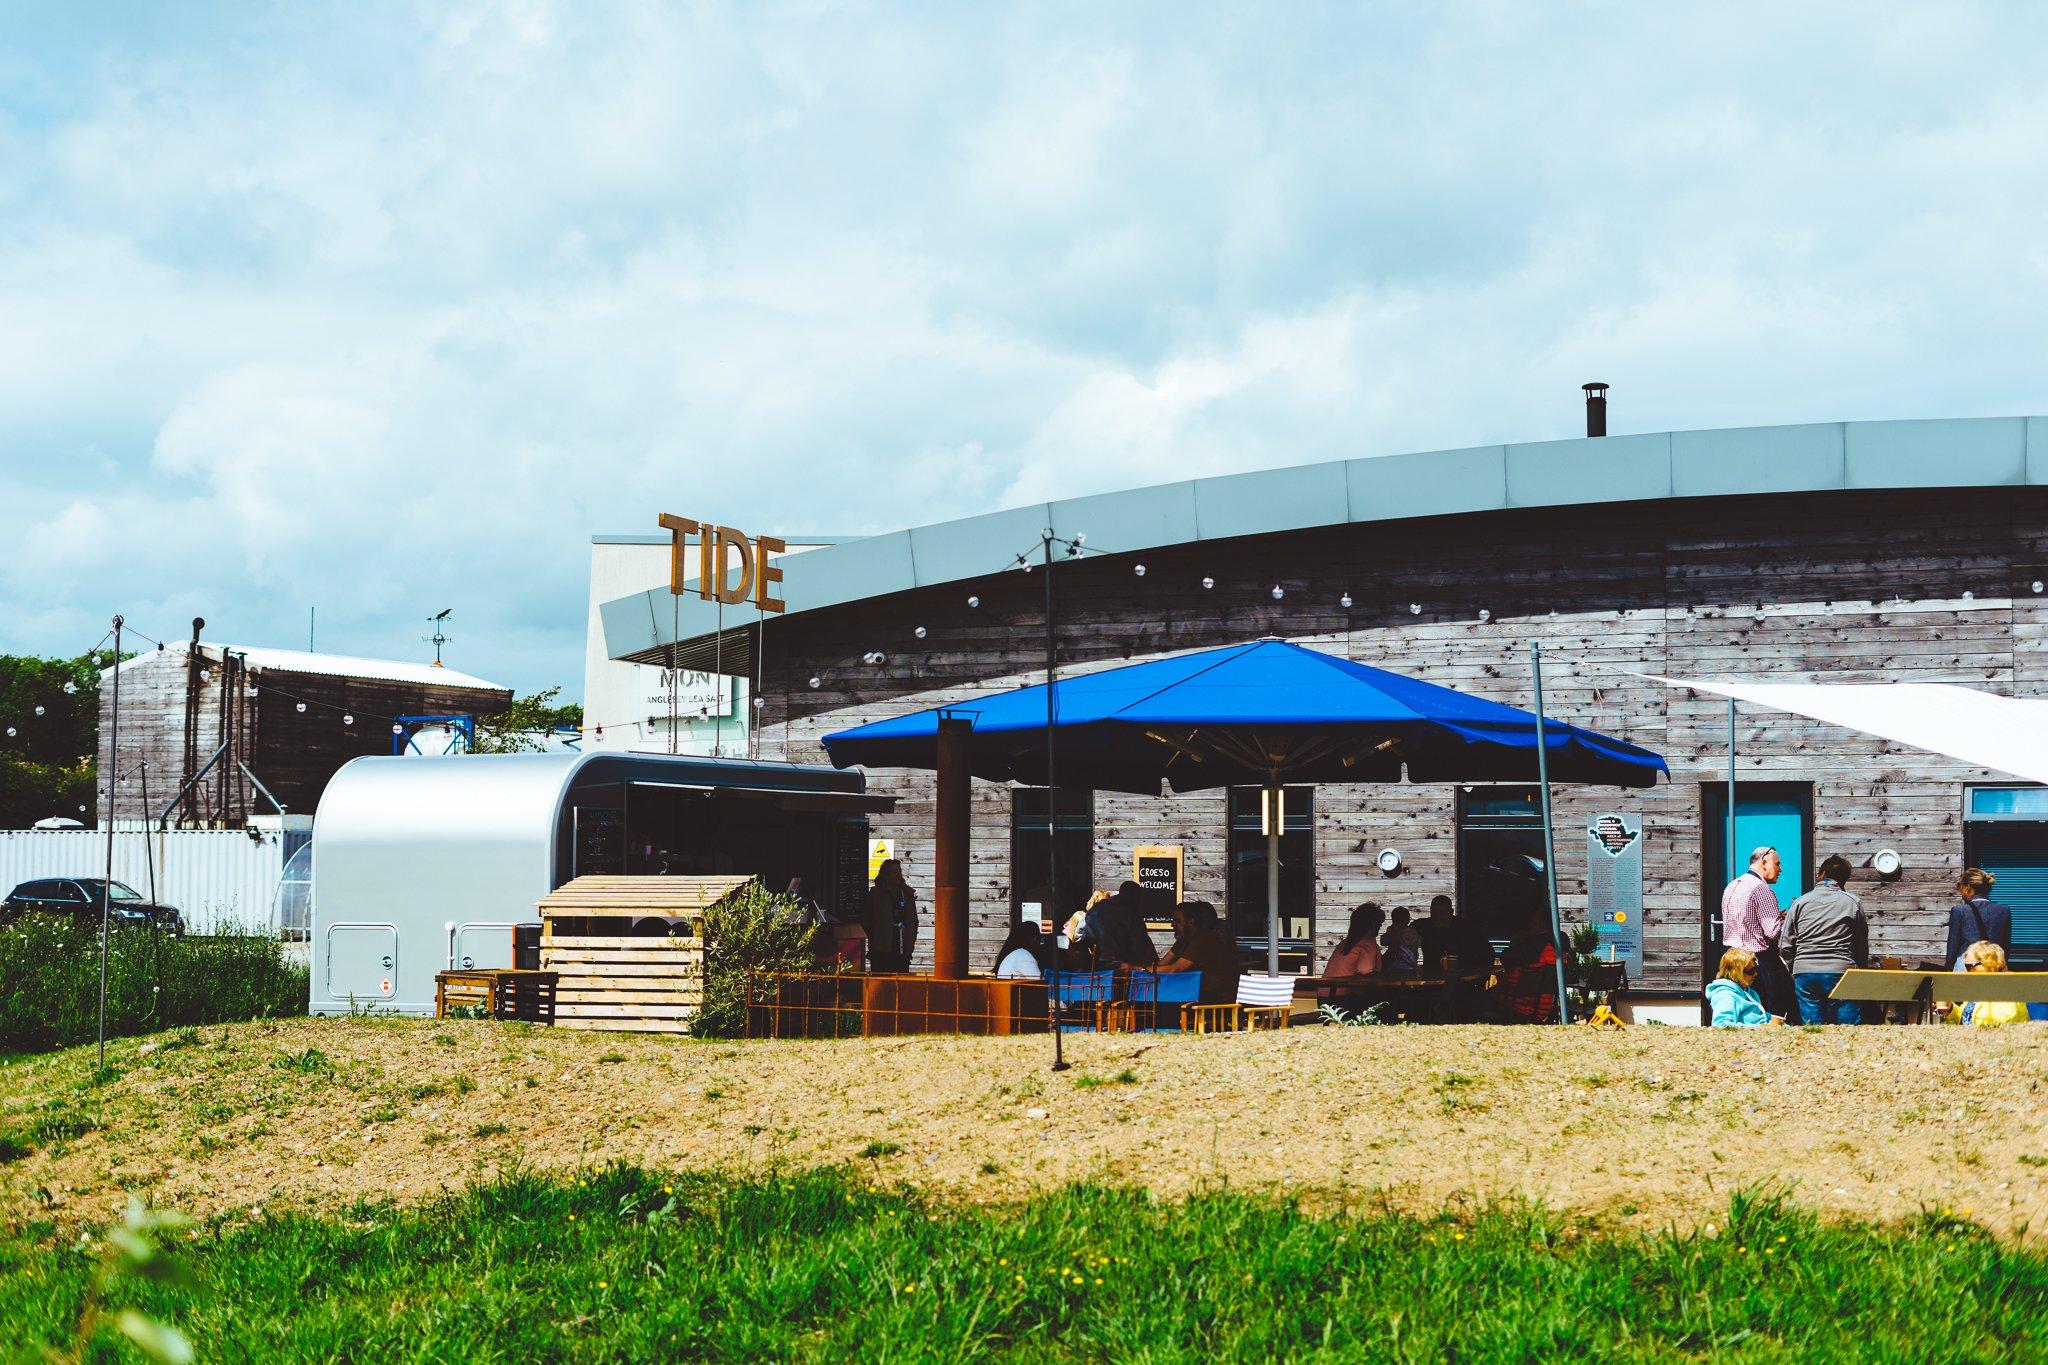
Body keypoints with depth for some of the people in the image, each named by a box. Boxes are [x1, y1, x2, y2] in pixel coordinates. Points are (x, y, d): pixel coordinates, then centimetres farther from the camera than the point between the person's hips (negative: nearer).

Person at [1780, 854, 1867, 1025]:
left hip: (1804, 973, 2)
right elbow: (1863, 947, 11)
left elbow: (1785, 945, 6)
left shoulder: (1801, 902, 6)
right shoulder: (1853, 903, 4)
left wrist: (1793, 970, 19)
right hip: (1841, 972, -2)